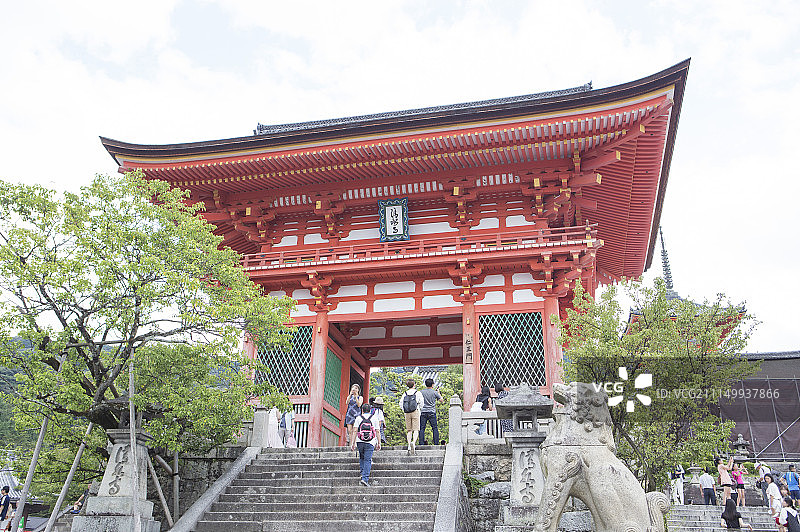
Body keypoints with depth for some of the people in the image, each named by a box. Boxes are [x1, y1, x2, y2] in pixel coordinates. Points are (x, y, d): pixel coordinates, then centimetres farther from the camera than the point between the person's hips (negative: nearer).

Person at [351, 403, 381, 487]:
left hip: (360, 442, 1)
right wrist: (379, 443, 8)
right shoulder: (374, 418, 5)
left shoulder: (358, 418, 5)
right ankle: (365, 478, -14)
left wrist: (353, 443, -1)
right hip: (370, 442, -1)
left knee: (361, 458, 24)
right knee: (367, 460, -4)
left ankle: (362, 473, 20)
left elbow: (355, 431, -2)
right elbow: (377, 431, 3)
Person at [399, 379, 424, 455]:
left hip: (407, 413, 3)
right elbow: (421, 402, -1)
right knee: (415, 429, -4)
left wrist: (404, 411, 13)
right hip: (415, 412, -3)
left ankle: (409, 445, 0)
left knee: (409, 430, 9)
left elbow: (401, 404, 4)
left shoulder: (405, 393, 7)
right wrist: (420, 410, 13)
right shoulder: (418, 393, -1)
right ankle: (413, 442, -28)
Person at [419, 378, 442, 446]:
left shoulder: (421, 392, 2)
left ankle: (421, 443, -3)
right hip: (432, 412, -1)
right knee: (435, 428, 6)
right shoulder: (434, 392, -1)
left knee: (422, 428, 2)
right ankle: (436, 443, 2)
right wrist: (438, 393, 23)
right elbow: (441, 399, 9)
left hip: (423, 412, 1)